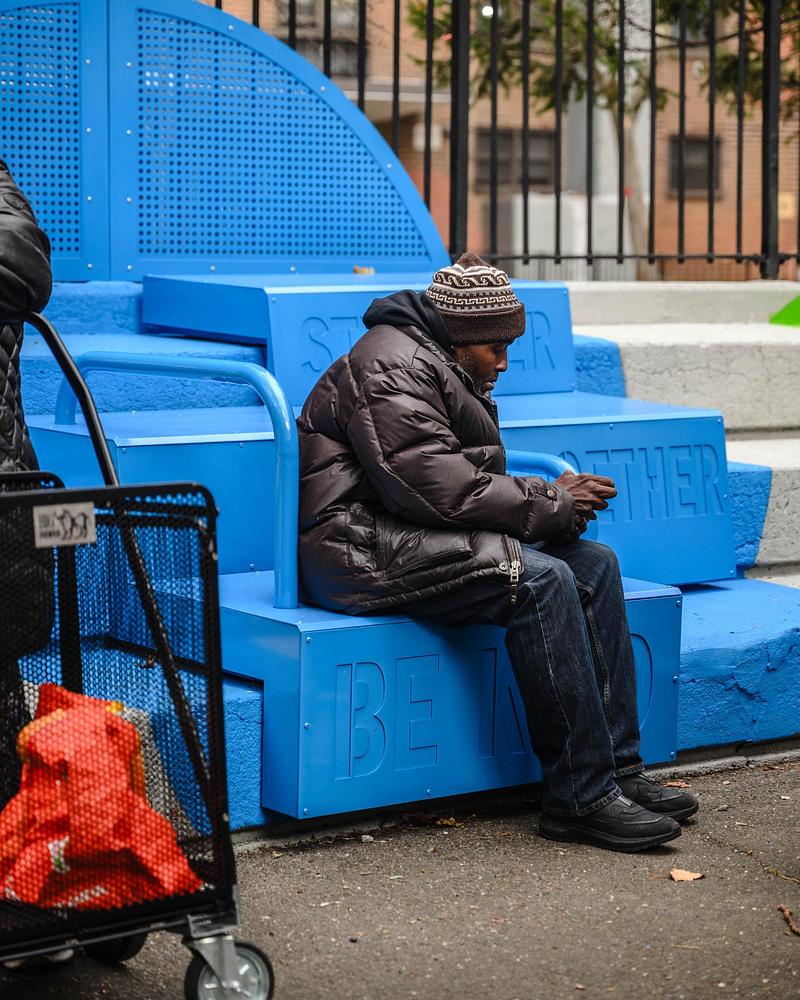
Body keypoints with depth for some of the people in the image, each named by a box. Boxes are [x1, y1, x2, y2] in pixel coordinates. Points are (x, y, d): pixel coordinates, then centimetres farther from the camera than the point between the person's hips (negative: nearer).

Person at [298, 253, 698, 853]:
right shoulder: (392, 370, -14)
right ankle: (581, 798, -23)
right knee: (540, 579, -27)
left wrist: (553, 496, 0)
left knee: (594, 564, -2)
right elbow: (443, 489, -23)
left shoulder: (438, 368, 20)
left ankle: (618, 768, -7)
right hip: (362, 551, -11)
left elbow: (467, 478, 19)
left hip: (412, 538, 11)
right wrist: (552, 505, -13)